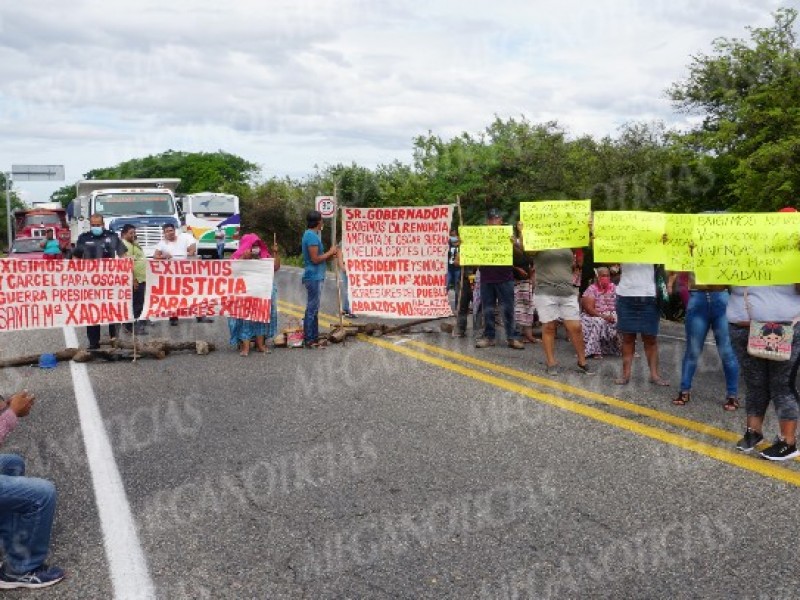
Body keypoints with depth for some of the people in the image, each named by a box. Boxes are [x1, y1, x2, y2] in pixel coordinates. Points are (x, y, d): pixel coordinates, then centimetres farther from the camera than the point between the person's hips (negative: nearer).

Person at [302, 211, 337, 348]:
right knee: (312, 309, -5)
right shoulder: (312, 236, -16)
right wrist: (330, 252, -10)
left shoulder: (310, 235, 15)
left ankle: (314, 337, 21)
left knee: (313, 308, 14)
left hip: (315, 277, 10)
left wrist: (330, 255, 11)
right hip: (314, 277, -10)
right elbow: (315, 259, -21)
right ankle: (309, 340, 0)